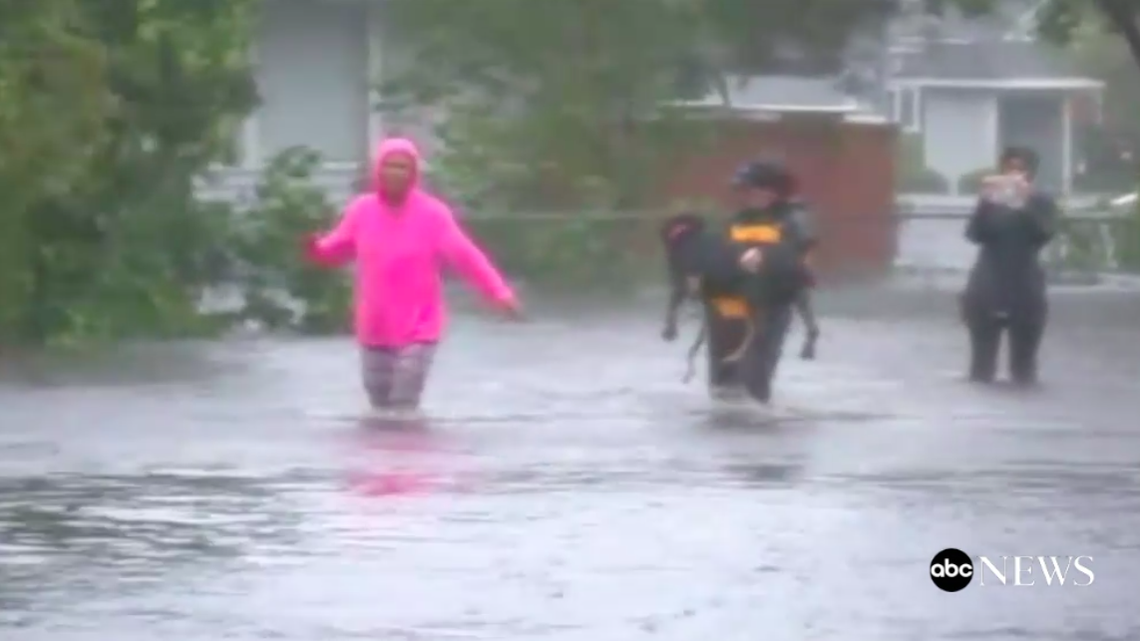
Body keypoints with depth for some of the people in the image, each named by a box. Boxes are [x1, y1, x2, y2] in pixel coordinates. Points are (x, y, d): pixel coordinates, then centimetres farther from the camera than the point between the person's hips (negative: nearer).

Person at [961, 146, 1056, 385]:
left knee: (1023, 370, -1)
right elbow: (974, 234, -8)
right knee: (981, 367, 2)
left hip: (1025, 294, -1)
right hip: (987, 292, 1)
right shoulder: (989, 201, 7)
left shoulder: (1041, 202, 4)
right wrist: (986, 202, -21)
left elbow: (1043, 235, -14)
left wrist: (1025, 202, -26)